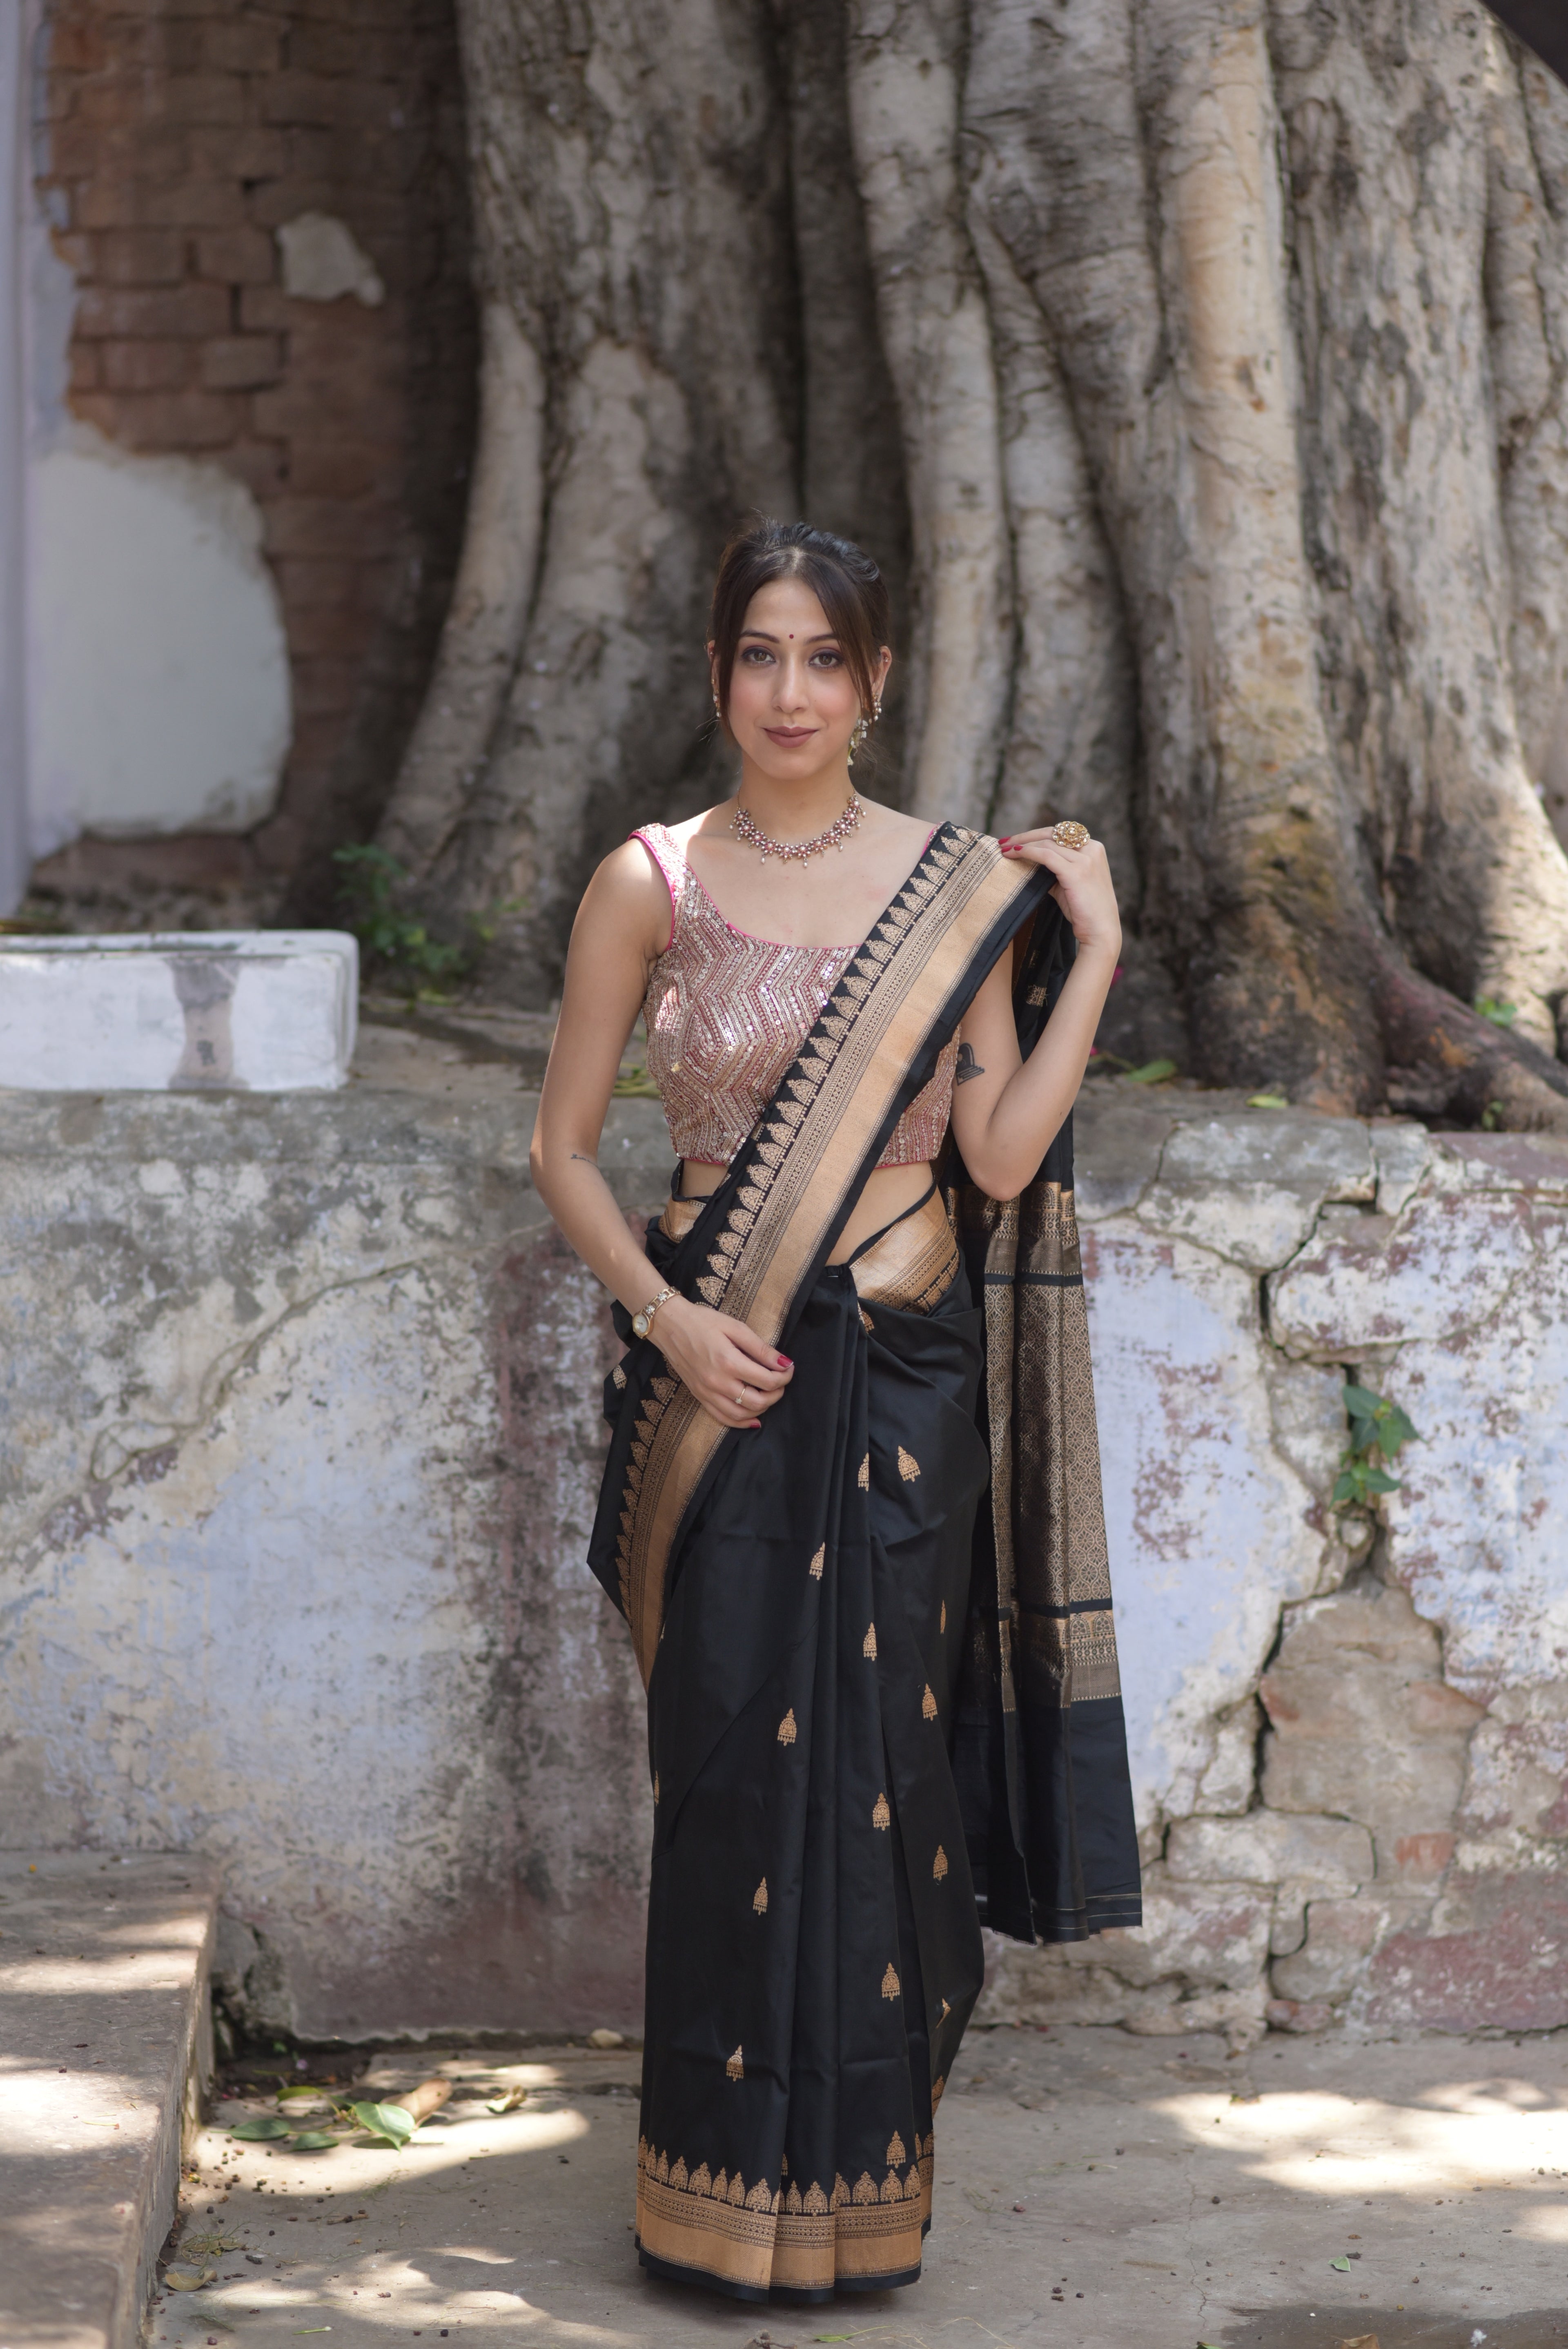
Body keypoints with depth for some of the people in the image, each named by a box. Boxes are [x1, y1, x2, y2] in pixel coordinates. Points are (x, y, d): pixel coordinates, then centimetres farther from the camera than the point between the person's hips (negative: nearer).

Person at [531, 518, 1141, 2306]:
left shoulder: (964, 887, 4)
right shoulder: (650, 885, 0)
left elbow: (1001, 1157, -2)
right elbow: (565, 1151, 4)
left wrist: (1093, 954, -7)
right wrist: (667, 1317, -10)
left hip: (908, 1381, 1)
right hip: (726, 1384, -1)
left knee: (885, 1765, 4)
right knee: (739, 1766, 0)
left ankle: (865, 2183, 18)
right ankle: (729, 2190, 13)